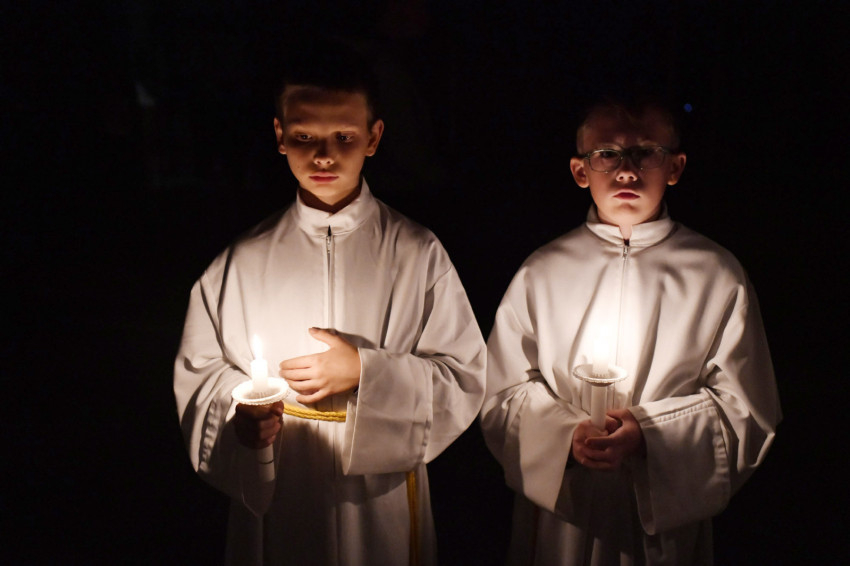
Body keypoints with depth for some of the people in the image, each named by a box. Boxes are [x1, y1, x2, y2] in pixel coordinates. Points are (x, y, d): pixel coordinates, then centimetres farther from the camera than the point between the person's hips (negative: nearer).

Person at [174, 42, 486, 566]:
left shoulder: (418, 254, -6)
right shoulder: (241, 263, -2)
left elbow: (465, 380, -6)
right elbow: (199, 375, 2)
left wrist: (365, 371, -18)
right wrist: (241, 418, -18)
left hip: (382, 507, 0)